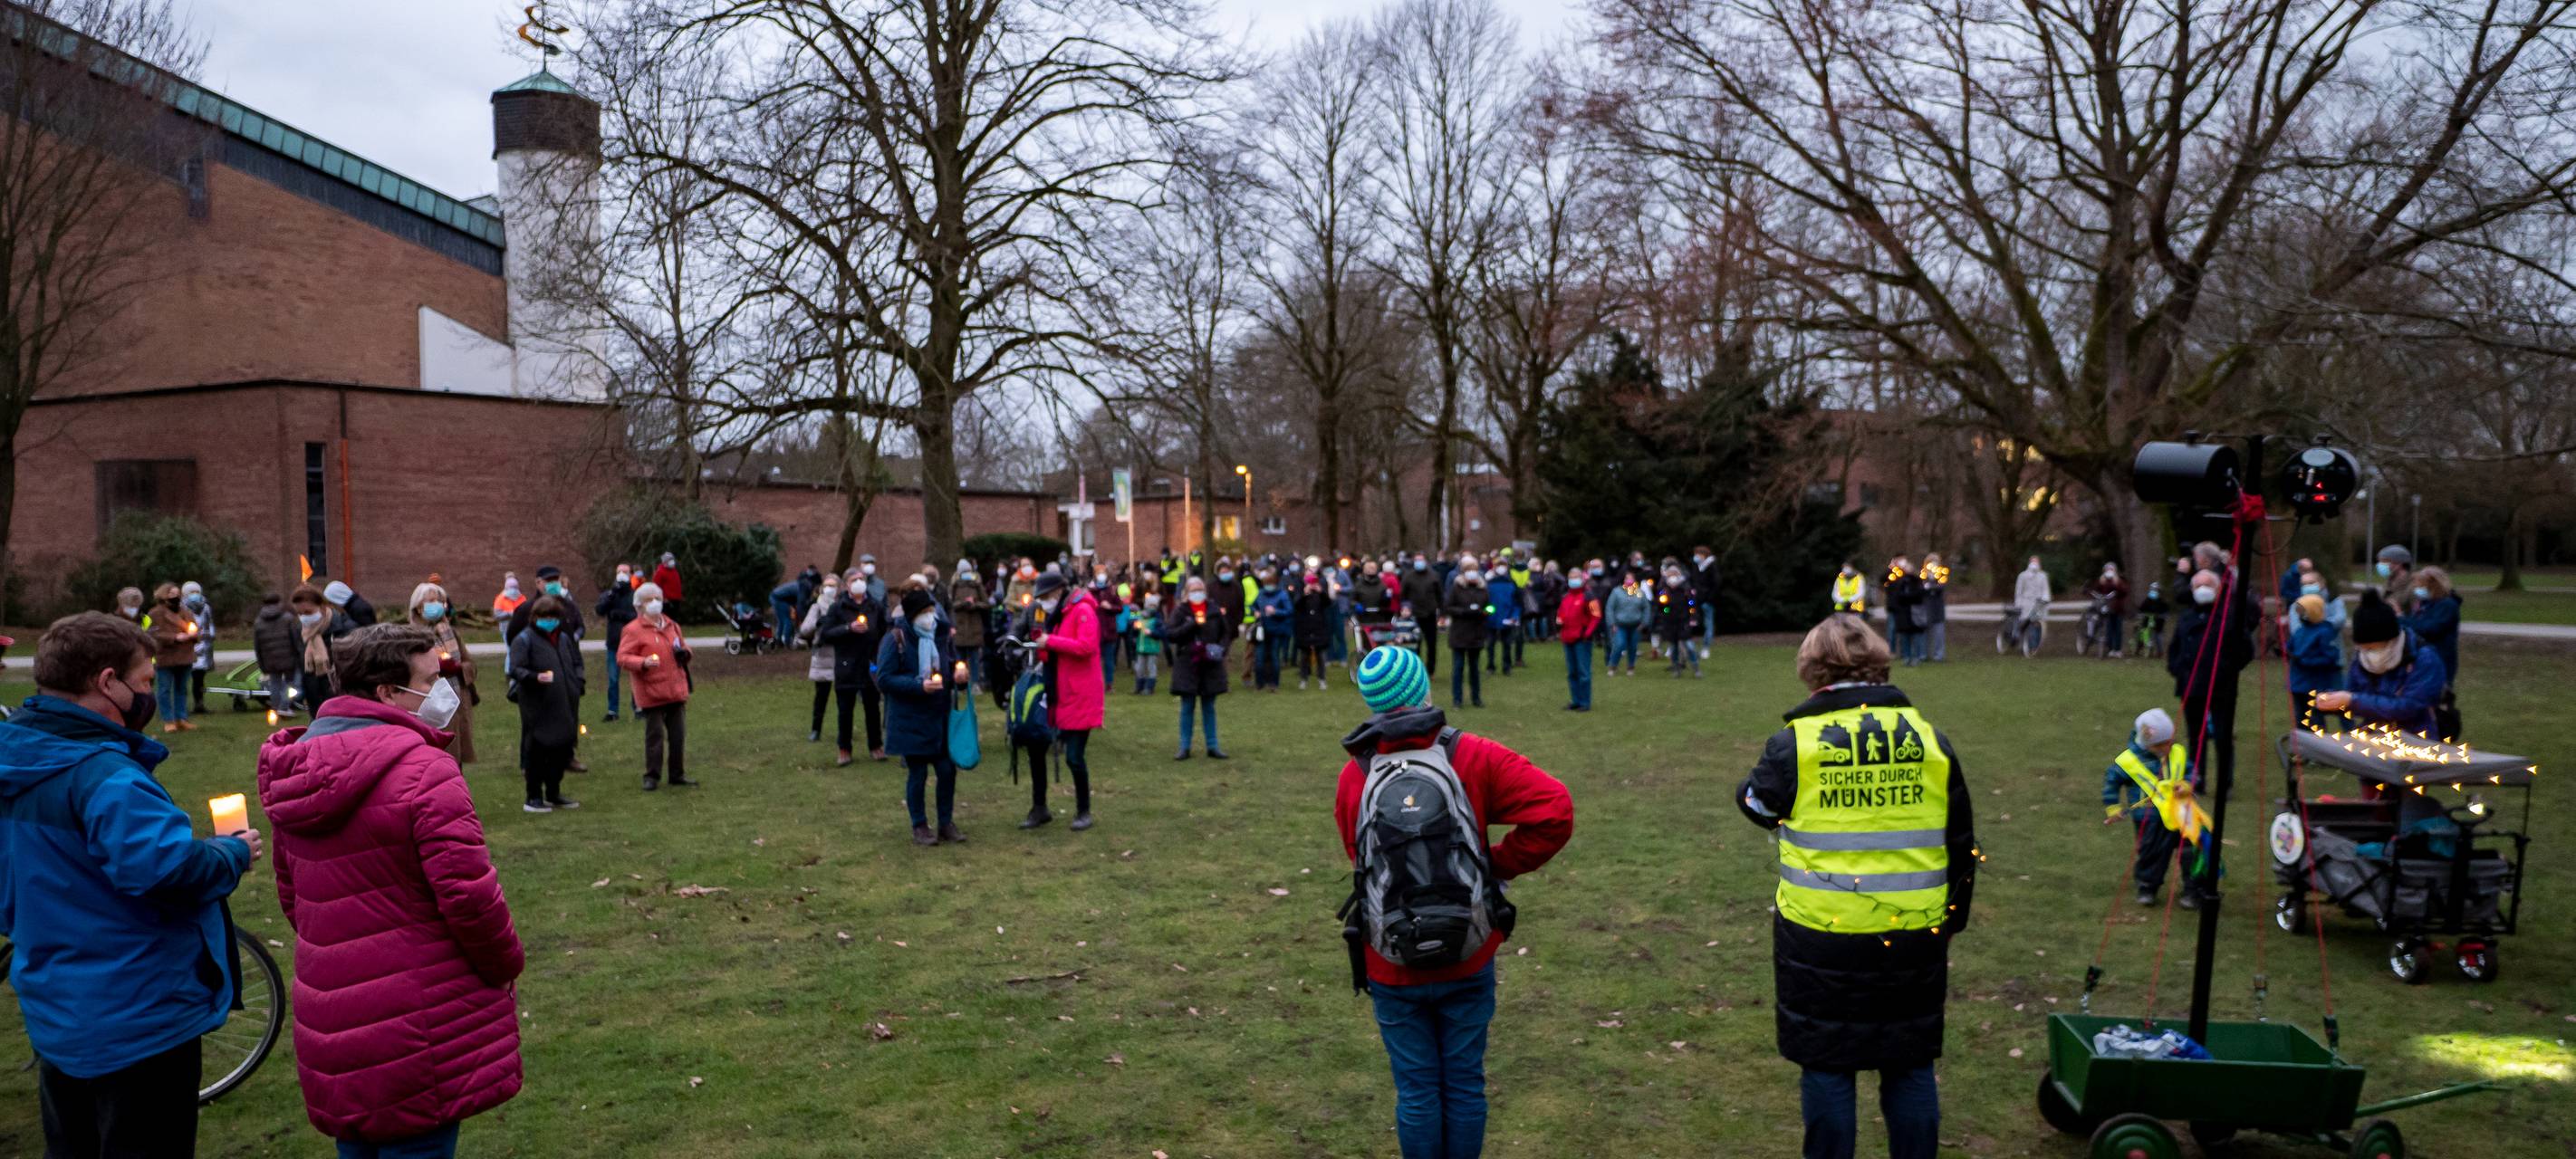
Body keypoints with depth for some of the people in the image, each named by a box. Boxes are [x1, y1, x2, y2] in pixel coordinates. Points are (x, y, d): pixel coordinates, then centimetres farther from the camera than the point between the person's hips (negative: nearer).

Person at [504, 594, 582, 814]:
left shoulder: (564, 638, 15)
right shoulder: (524, 640, -5)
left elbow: (576, 663, 26)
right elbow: (515, 669, -14)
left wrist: (576, 685, 9)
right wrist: (536, 677, -31)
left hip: (564, 705, 6)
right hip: (537, 707, -6)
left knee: (561, 749, 11)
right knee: (536, 750, -1)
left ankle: (553, 793, 25)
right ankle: (533, 798, 8)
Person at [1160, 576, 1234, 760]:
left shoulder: (1215, 612, 3)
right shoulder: (1180, 612, -3)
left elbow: (1227, 633, 12)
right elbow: (1169, 634, -13)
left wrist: (1221, 648, -8)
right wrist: (1193, 624, -20)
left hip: (1210, 666, 2)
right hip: (1187, 666, -2)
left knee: (1209, 707, 10)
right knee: (1187, 707, 4)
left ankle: (1213, 746, 15)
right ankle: (1184, 747, 10)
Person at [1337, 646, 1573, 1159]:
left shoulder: (1353, 776, -6)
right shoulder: (1475, 758, -12)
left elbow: (1358, 858, 2)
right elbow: (1554, 810, -20)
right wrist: (1500, 864, -7)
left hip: (1392, 968, 1)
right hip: (1467, 963, -1)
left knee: (1416, 1092, 13)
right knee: (1464, 1084, 15)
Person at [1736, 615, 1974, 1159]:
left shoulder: (1795, 744, -11)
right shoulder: (1930, 741, 0)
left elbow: (1757, 805, 8)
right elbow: (1962, 847, 9)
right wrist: (1952, 920, 21)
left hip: (1821, 939, -3)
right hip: (1915, 939, 3)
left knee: (1826, 1069, 10)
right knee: (1910, 1068, 16)